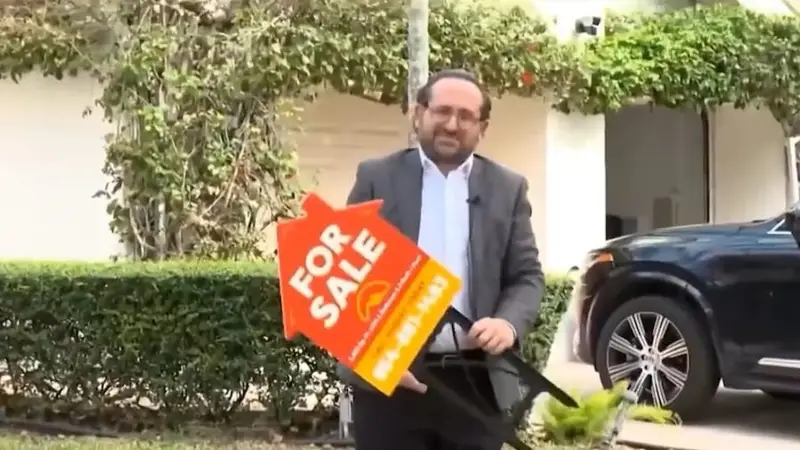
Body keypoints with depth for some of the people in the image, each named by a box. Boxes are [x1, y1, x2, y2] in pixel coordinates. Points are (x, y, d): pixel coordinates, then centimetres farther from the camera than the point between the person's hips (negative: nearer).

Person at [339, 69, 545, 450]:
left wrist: (509, 323, -15)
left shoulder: (508, 189, 10)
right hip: (388, 376, -2)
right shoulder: (377, 178, 4)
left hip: (476, 382, 2)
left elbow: (527, 275, 8)